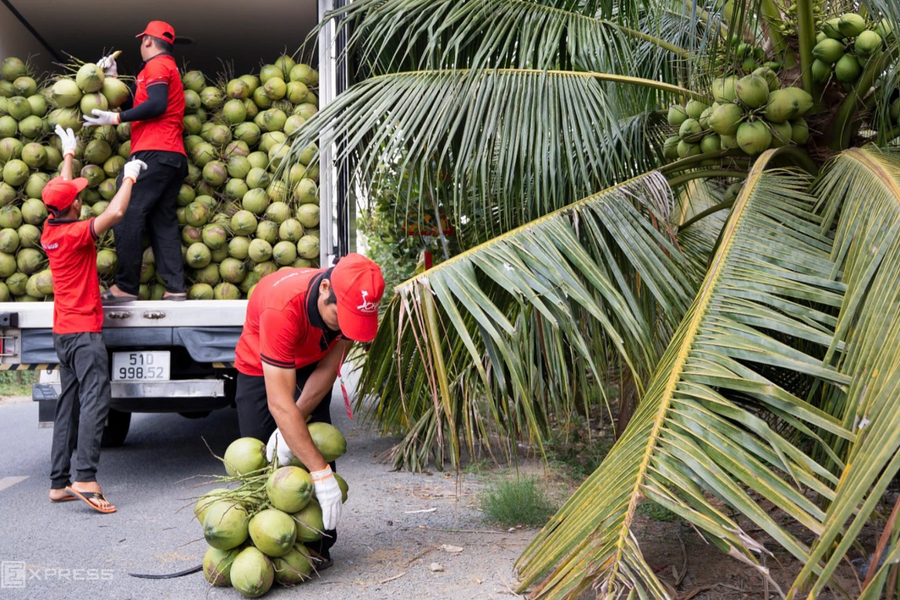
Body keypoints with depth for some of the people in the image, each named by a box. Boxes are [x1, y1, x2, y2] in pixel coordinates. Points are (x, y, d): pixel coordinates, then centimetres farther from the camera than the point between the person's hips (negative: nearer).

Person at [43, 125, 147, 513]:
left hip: (62, 331, 9)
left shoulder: (50, 231, 9)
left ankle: (59, 482, 10)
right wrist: (129, 178, -11)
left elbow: (60, 191, 26)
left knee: (69, 405, 10)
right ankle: (85, 477, -24)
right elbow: (116, 211, -27)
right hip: (84, 330, -9)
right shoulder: (77, 233, -14)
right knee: (95, 399, -14)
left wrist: (69, 154, 37)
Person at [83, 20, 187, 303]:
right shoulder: (169, 68, 30)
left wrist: (116, 118, -13)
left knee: (127, 215, -10)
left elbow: (156, 104, -17)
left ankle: (126, 287, -12)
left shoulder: (156, 65, 0)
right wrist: (113, 77, 26)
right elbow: (138, 102, 28)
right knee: (163, 220, 4)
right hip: (173, 156, 10)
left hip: (154, 152, -10)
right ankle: (175, 288, -5)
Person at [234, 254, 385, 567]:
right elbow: (280, 405, -46)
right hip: (259, 365, -3)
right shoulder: (282, 307, -45)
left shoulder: (354, 303, -30)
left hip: (310, 364, 3)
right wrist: (321, 473, -47)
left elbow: (327, 370, -19)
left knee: (317, 442, -8)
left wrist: (291, 427, -29)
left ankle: (319, 545, 0)